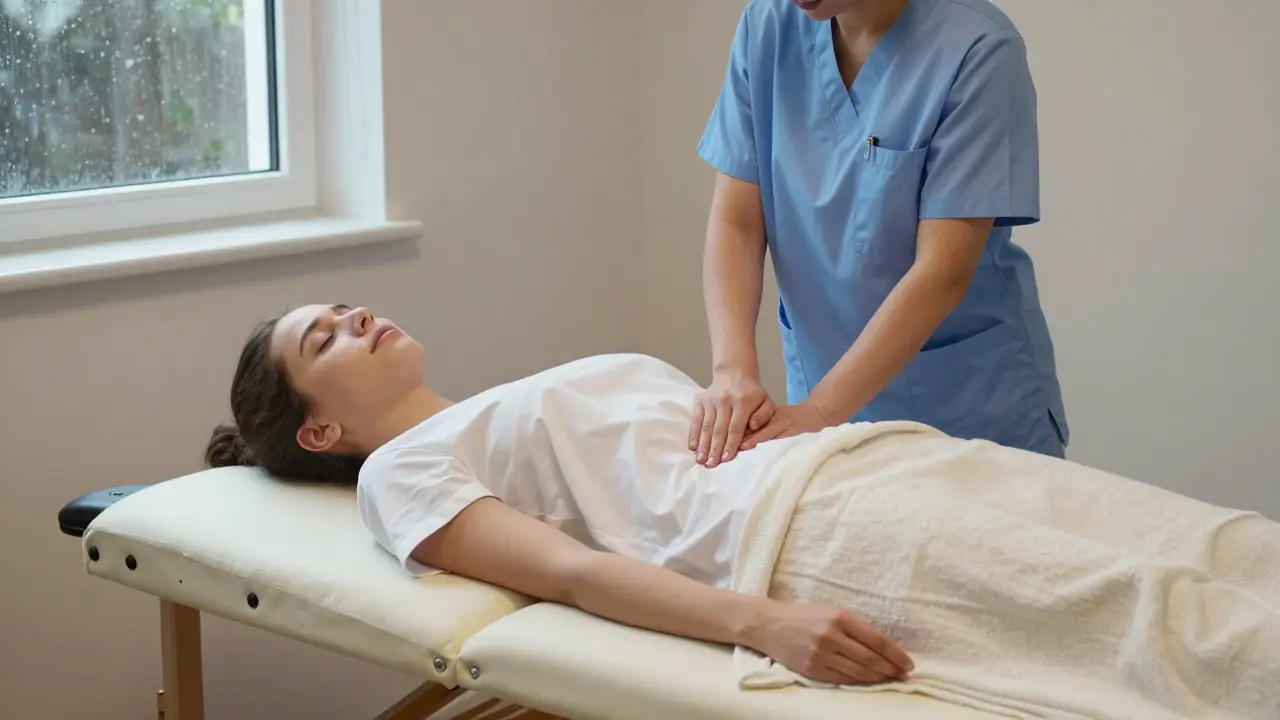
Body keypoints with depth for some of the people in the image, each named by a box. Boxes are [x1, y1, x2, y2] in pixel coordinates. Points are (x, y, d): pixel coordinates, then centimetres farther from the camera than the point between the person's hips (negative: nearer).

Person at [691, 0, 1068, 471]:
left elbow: (944, 272, -23)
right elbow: (735, 223, -8)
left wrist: (819, 411, -28)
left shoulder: (977, 49, -19)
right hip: (823, 390, 3)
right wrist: (733, 369, -23)